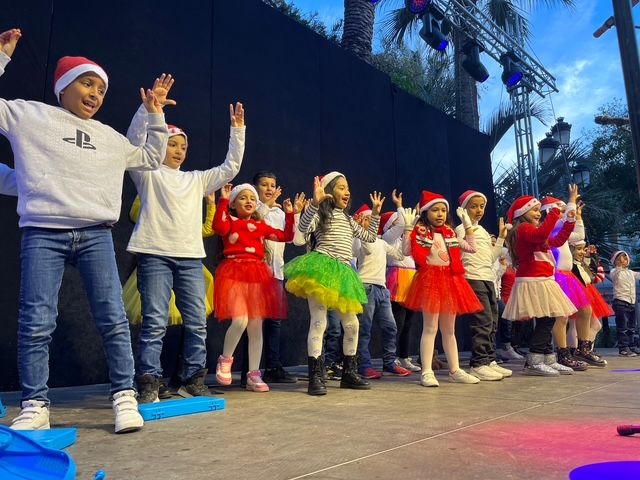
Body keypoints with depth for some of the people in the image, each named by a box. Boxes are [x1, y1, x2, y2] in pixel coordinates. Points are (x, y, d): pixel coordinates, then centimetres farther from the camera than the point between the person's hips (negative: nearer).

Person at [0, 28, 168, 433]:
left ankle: (125, 396, 3)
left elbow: (151, 159, 31)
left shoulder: (109, 137, 23)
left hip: (96, 235, 3)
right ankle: (35, 405, 7)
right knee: (36, 323, -6)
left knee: (113, 318, -4)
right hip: (43, 234, -2)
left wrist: (156, 116, 26)